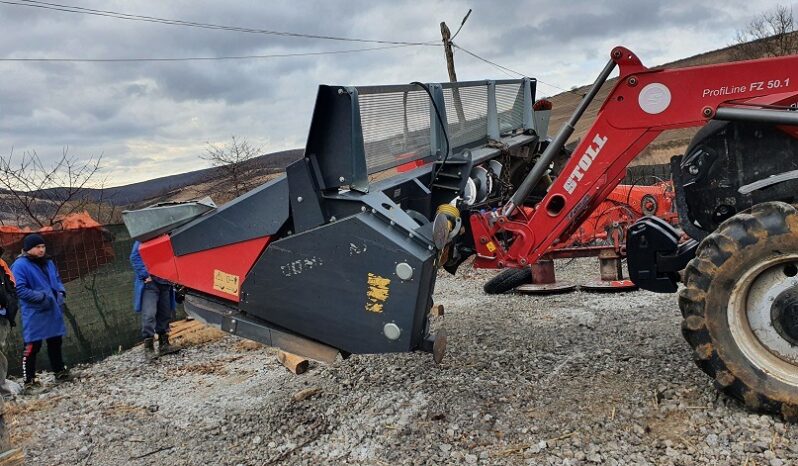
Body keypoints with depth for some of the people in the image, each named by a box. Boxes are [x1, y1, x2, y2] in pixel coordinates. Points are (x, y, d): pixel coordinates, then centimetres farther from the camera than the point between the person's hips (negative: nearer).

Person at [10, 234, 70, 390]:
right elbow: (19, 290, -16)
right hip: (34, 314, -7)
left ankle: (60, 372, 28)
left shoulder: (48, 262, 12)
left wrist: (61, 293, 1)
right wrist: (42, 297, -21)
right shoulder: (20, 265, -11)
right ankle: (29, 380, 4)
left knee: (55, 342, 16)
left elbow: (57, 280, 21)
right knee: (32, 346, -6)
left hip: (53, 311, 7)